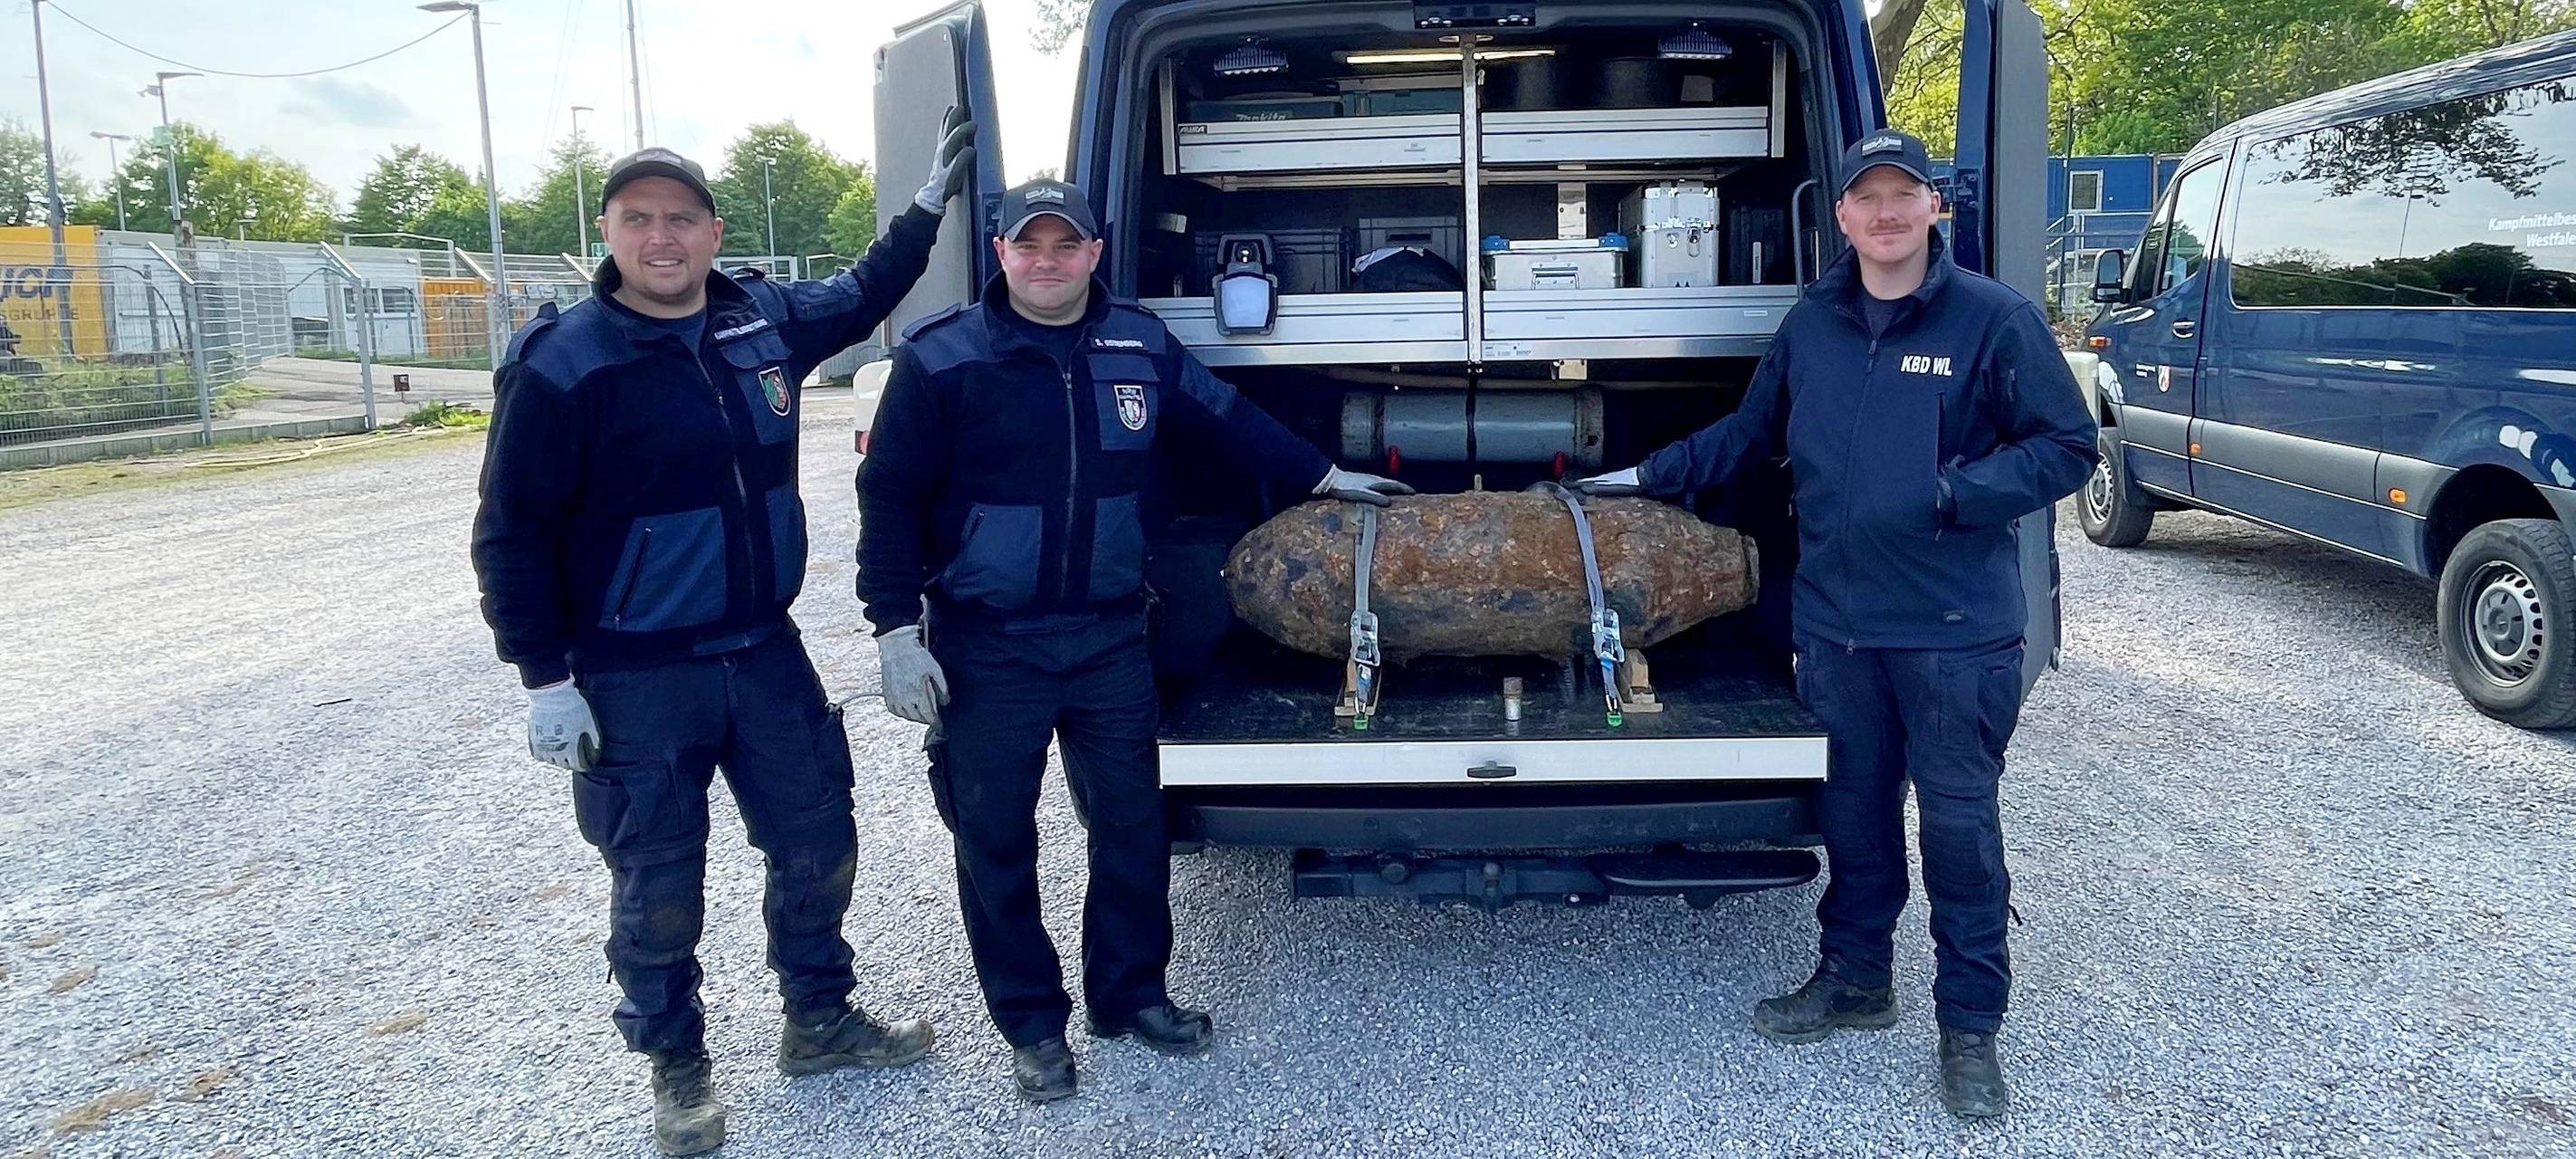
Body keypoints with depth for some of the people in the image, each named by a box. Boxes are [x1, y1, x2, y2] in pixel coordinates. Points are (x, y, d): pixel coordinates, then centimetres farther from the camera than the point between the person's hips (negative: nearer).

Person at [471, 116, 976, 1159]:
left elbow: (863, 295, 24)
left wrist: (932, 198, 21)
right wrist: (545, 679, -13)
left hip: (764, 651, 6)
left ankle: (820, 1021, 36)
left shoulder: (766, 320, 2)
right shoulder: (562, 364, -14)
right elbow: (513, 535, -11)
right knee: (658, 888, 7)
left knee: (818, 845, 15)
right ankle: (678, 1069, 28)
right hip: (635, 681, -5)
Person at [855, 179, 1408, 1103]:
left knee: (1133, 825, 11)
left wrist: (1323, 478, 21)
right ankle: (1031, 1025, 24)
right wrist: (897, 629, -12)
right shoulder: (941, 358, -8)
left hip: (1109, 639, 3)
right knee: (996, 839, 6)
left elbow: (1228, 423, 18)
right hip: (987, 648, -3)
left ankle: (1131, 992, 32)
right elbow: (889, 496, -7)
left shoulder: (1140, 347, 3)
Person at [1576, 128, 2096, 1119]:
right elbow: (1751, 432, 22)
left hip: (1955, 628, -4)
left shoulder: (1993, 318, -6)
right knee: (1852, 808, 15)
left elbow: (2066, 449, -6)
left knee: (1959, 823, 4)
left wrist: (1947, 496, -18)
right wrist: (1651, 475, 19)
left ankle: (1970, 1025, 19)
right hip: (1835, 619, 4)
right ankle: (1854, 977, 33)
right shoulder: (1812, 323, 8)